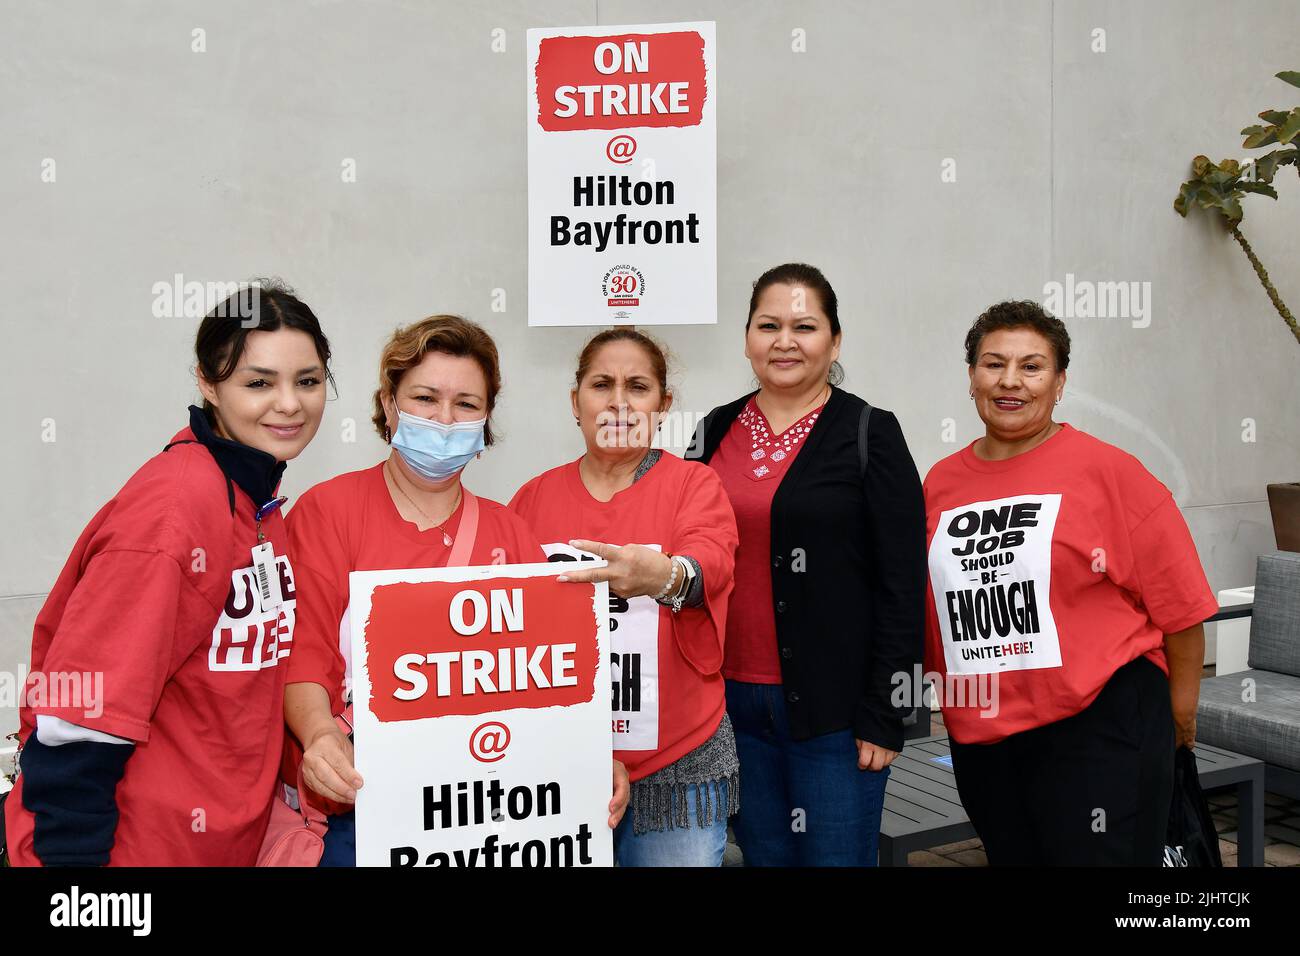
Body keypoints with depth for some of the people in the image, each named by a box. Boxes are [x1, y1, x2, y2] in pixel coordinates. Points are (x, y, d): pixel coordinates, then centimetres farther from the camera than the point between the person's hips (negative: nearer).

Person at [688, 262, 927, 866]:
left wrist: (884, 716, -11)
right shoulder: (715, 432, 8)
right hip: (734, 702, 4)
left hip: (833, 708, -4)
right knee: (763, 855, 15)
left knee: (836, 856, 5)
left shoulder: (870, 434, -4)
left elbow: (901, 587, -7)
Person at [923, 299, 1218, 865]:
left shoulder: (1107, 470, -8)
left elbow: (1179, 602, -4)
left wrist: (1179, 713, -1)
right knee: (1011, 858, 18)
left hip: (1100, 730, -5)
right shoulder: (941, 483, 5)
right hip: (979, 736, 5)